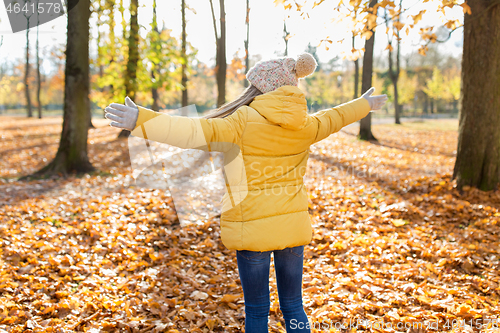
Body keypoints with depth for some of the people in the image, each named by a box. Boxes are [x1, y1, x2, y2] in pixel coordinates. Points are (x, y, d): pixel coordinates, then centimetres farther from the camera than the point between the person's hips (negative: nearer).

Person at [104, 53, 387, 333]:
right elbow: (333, 118, 21)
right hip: (292, 226, 5)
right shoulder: (305, 125, 2)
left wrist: (141, 120, -29)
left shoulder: (244, 122, -15)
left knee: (256, 309, 10)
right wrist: (365, 104, 42)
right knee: (293, 305, 17)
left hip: (252, 227, -4)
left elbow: (197, 132, -26)